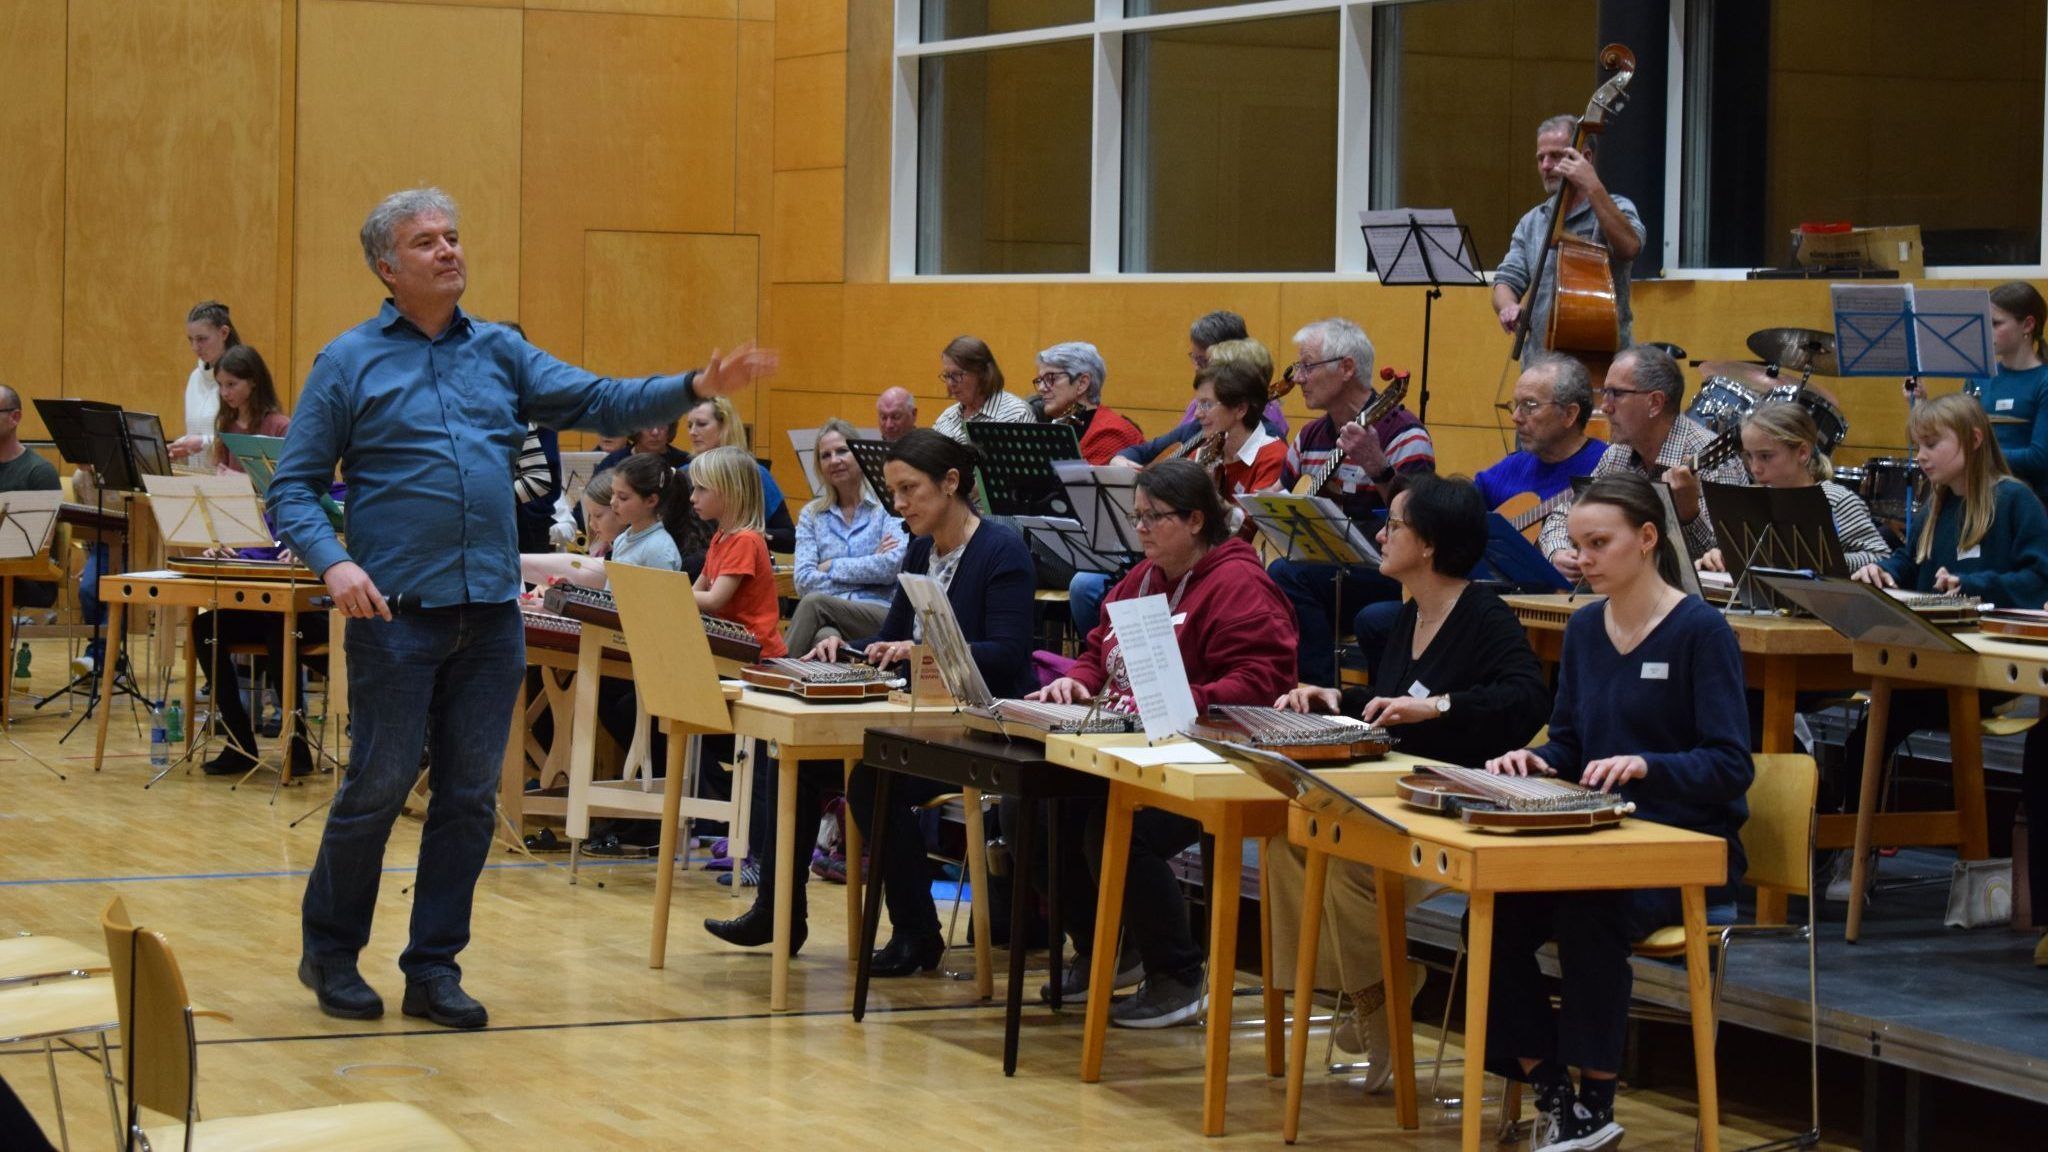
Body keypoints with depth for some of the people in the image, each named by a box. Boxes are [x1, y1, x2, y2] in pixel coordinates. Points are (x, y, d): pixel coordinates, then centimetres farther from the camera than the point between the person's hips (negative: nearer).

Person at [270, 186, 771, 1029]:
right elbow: (292, 489, -1)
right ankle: (328, 952, 17)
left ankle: (434, 967, 16)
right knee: (378, 786, -1)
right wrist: (334, 562, -19)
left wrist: (697, 388, -11)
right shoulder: (349, 363, 1)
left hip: (491, 612, 4)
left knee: (469, 796, 6)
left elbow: (602, 403, 4)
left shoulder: (500, 353, 12)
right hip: (396, 611, -4)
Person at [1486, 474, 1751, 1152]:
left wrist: (1644, 766, -31)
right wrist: (1538, 761, -7)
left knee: (1589, 912, -35)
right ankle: (1550, 1092, -9)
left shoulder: (1700, 631, -10)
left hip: (1690, 847, -6)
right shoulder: (1585, 629, 10)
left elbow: (1730, 766, -15)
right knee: (1494, 915, -22)